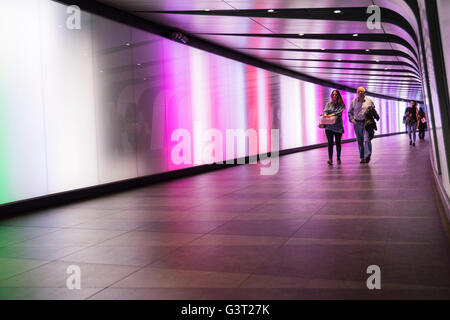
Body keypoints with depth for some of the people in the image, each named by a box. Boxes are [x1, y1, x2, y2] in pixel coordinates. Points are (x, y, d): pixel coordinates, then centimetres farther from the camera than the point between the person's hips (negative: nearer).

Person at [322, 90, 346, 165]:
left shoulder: (341, 105, 5)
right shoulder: (328, 104, 13)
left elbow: (339, 112, -12)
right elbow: (325, 110, -2)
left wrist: (331, 115, -30)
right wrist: (325, 114, -27)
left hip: (338, 126, -1)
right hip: (329, 126, 1)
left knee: (338, 143, 5)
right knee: (330, 142, -11)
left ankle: (338, 158, 20)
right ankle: (330, 159, -16)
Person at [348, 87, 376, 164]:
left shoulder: (369, 101, 7)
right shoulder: (354, 101, 10)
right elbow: (350, 112, 15)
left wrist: (369, 111, -7)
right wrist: (352, 120, 0)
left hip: (366, 123, -2)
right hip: (357, 123, 2)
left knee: (366, 139, -16)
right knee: (360, 141, 5)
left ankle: (367, 156, -17)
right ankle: (362, 158, 11)